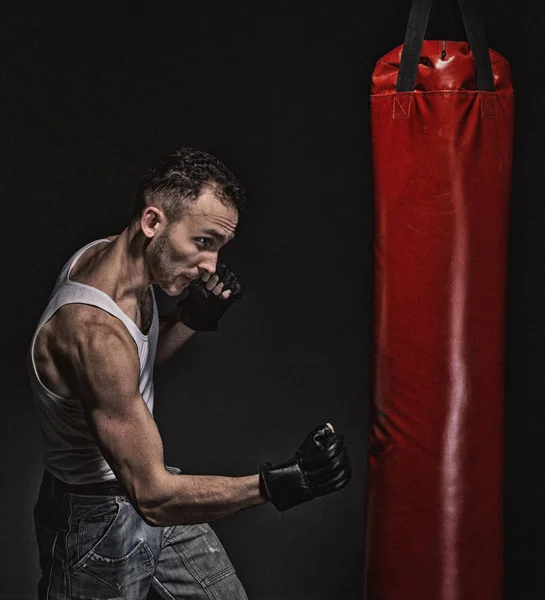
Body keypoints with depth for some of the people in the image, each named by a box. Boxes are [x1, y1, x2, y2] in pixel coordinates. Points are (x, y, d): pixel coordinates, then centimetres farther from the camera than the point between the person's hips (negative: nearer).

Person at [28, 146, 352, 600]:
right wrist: (277, 484, -43)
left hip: (146, 482, 8)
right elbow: (154, 495, -34)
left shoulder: (107, 253, -8)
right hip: (98, 523, -8)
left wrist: (195, 317, -8)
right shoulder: (93, 329, -36)